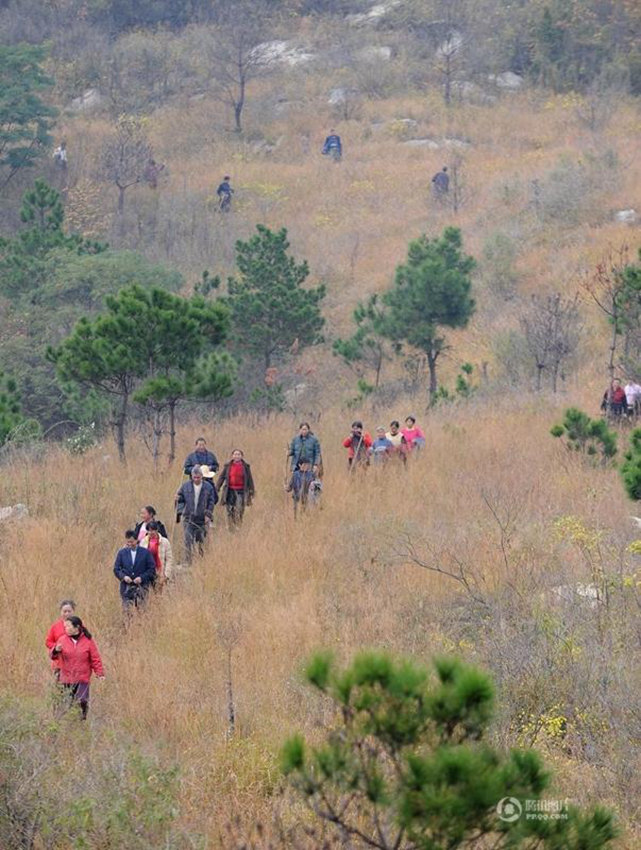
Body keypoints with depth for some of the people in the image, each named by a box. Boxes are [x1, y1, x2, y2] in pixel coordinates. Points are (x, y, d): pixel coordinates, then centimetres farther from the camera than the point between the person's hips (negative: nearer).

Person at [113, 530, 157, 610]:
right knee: (127, 609, -4)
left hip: (141, 585, -2)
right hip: (126, 588, 2)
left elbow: (152, 569, 1)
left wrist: (142, 578, -12)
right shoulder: (122, 552, 8)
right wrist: (123, 576, -10)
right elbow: (116, 569, 8)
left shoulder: (146, 552, 2)